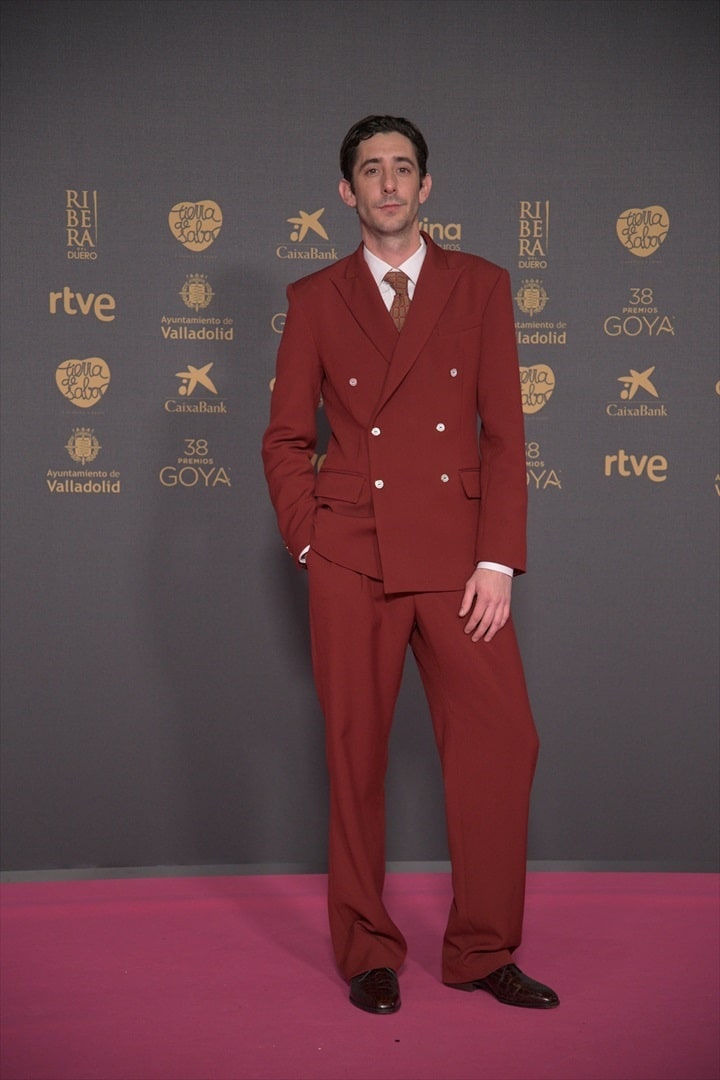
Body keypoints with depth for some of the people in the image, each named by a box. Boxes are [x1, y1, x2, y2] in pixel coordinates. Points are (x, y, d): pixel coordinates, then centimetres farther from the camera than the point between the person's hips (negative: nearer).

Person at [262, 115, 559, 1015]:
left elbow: (504, 432, 3)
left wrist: (497, 559, -5)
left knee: (501, 745, -3)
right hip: (352, 558, 0)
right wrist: (310, 544, -2)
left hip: (457, 555, 1)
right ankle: (368, 952, 19)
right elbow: (286, 439, 10)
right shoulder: (314, 298, 9)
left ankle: (481, 950, 13)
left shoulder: (481, 286, 9)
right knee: (355, 756, 4)